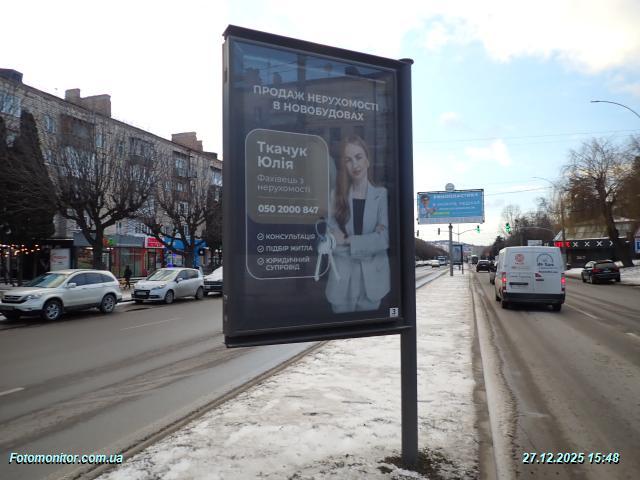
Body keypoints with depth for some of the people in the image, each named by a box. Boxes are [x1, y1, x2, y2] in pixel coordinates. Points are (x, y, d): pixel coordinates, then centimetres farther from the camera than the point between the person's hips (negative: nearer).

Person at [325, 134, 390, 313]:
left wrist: (348, 241, -13)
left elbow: (384, 238, -11)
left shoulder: (382, 194, -3)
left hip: (371, 280, 0)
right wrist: (367, 243, -15)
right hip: (342, 280, 1)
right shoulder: (335, 195, 0)